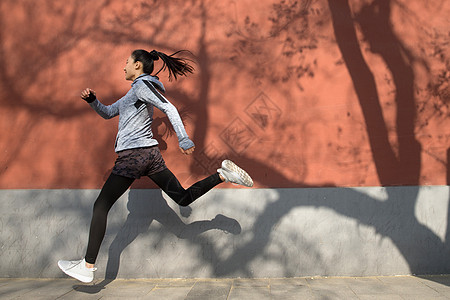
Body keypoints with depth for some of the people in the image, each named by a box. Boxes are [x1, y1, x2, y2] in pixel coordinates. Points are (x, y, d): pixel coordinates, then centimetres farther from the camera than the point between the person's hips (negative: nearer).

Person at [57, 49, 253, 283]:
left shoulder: (142, 85, -6)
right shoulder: (135, 91, 23)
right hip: (150, 153, 10)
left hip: (132, 155, -10)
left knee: (101, 206, -3)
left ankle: (88, 266, 0)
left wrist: (183, 139, -26)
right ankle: (223, 174, -4)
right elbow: (107, 113, 30)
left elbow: (169, 108, -17)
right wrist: (92, 100, 11)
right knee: (183, 198, 8)